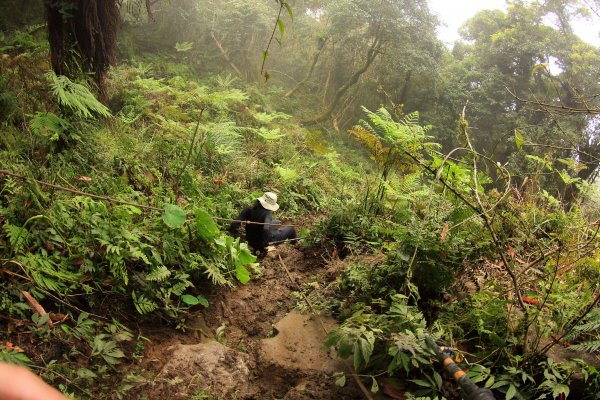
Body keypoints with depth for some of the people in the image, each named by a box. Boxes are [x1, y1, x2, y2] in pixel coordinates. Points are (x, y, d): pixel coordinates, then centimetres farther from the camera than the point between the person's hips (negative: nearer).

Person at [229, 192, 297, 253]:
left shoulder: (249, 209, -13)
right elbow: (266, 229, -43)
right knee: (291, 229, 9)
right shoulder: (267, 213, -27)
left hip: (250, 241, 6)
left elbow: (234, 224, -19)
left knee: (277, 223, 28)